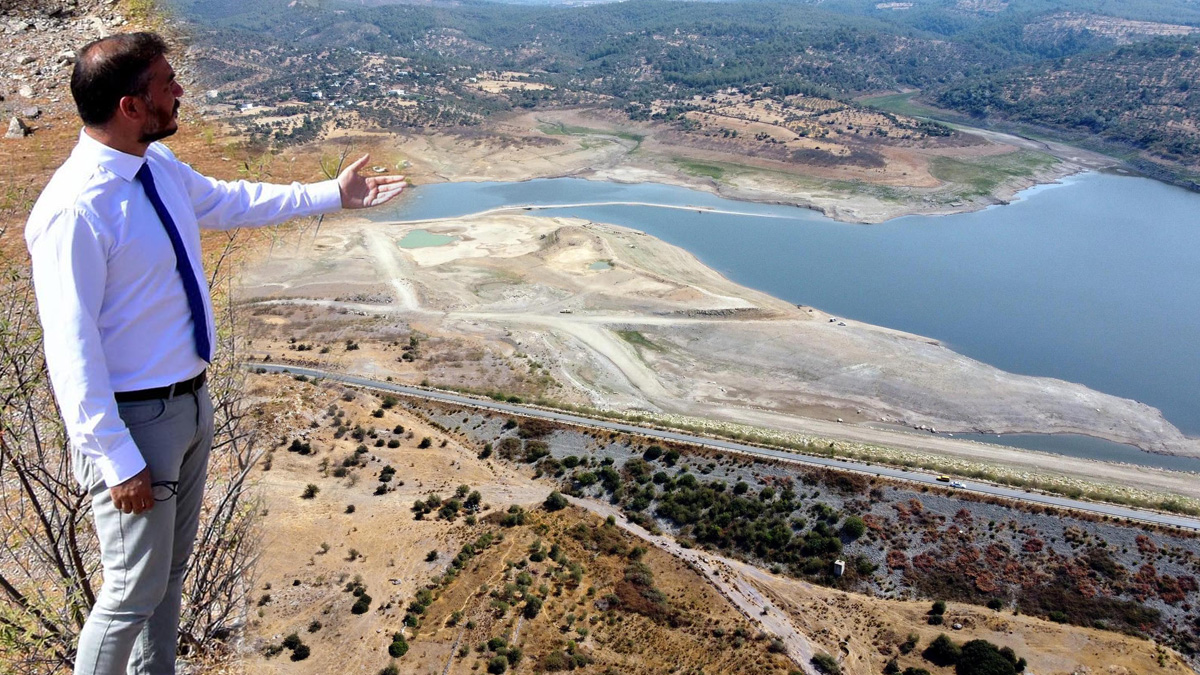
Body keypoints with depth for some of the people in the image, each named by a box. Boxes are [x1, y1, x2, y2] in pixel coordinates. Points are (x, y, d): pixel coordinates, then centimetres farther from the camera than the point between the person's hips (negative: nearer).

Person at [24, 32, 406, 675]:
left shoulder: (158, 164, 0)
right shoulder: (75, 211, -26)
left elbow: (227, 201, 20)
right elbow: (72, 349, -24)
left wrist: (332, 194, 23)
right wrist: (117, 460, -21)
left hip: (190, 402, 9)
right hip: (134, 420, -8)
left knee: (172, 568, 24)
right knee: (135, 590, 7)